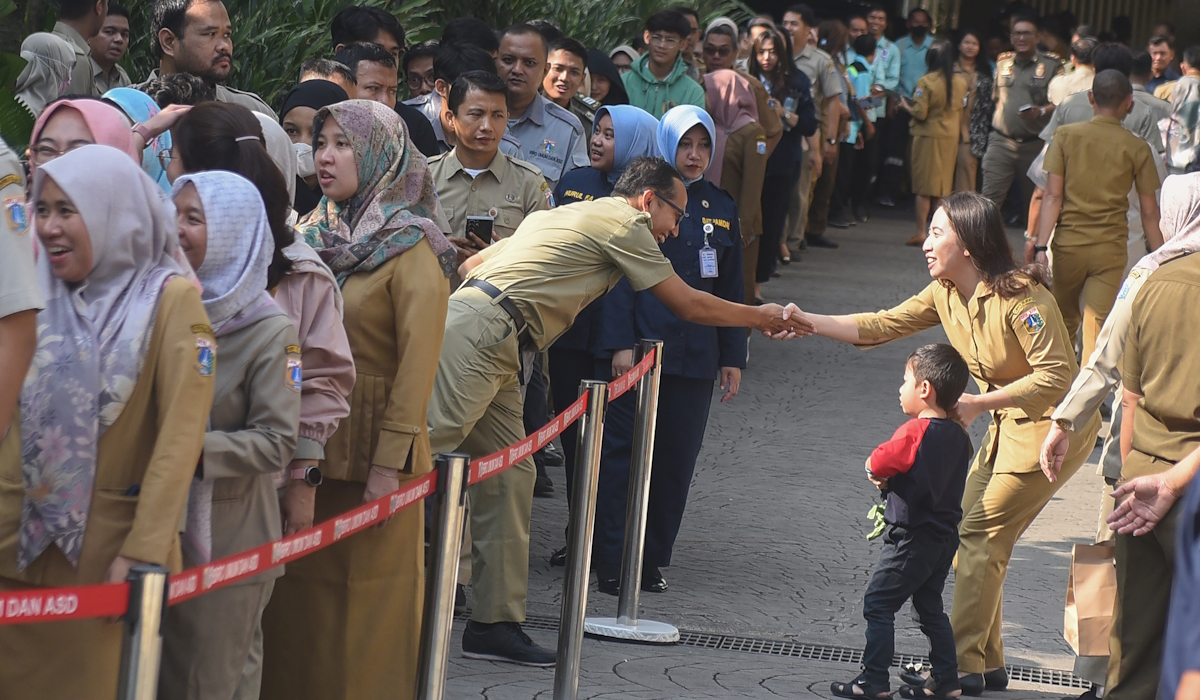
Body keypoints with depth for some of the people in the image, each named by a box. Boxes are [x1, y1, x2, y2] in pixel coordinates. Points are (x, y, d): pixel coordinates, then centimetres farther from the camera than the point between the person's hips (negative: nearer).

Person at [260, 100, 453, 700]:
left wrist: (391, 462, -19)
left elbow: (416, 364, -13)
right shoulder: (312, 236, 11)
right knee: (299, 590, 8)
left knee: (367, 593, 0)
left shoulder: (411, 252, -8)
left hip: (372, 446, -6)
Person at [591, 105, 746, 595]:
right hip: (636, 349, -4)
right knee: (621, 453, -4)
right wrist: (620, 344, -14)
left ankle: (652, 561, 13)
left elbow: (730, 291, 17)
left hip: (696, 356, 4)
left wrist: (732, 357, 13)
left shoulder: (721, 208, 14)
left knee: (676, 460, 5)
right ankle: (612, 562, 0)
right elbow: (619, 275, -5)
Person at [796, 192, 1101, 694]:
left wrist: (978, 404, -22)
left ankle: (963, 666, -6)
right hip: (1008, 423, 9)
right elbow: (880, 327, 4)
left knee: (980, 538, -10)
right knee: (969, 533, 7)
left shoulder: (1020, 296, -24)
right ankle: (987, 662, 15)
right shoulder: (945, 295, 1)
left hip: (1054, 423, -9)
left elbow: (1056, 377, -24)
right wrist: (808, 322, -7)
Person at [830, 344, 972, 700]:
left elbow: (876, 464, -13)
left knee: (878, 604, 0)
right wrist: (891, 481, 4)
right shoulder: (958, 436, 5)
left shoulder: (915, 432, -19)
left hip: (912, 538, -8)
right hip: (945, 535, 8)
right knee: (930, 607, 17)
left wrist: (880, 473, 10)